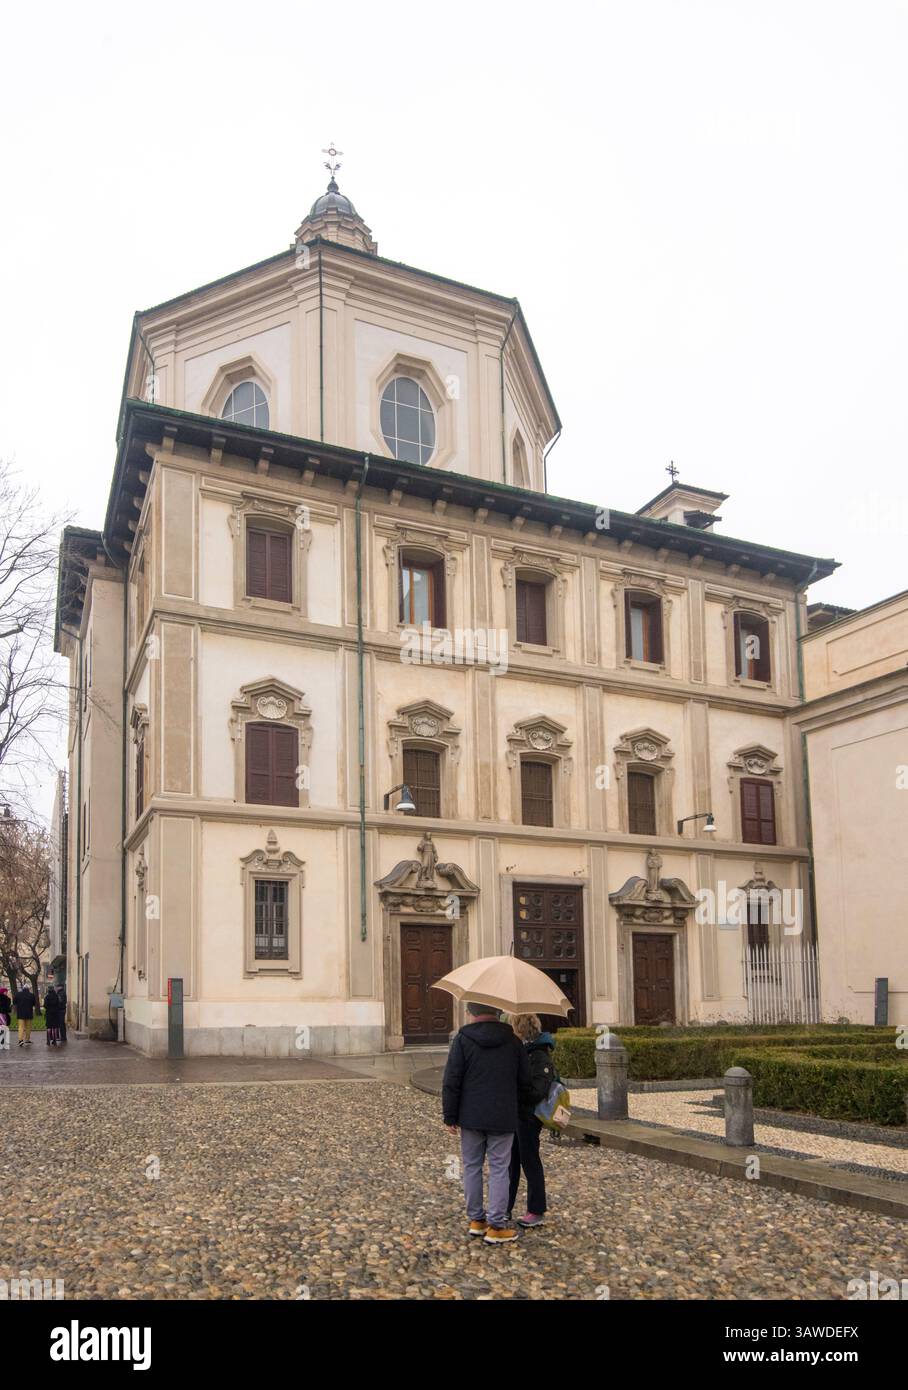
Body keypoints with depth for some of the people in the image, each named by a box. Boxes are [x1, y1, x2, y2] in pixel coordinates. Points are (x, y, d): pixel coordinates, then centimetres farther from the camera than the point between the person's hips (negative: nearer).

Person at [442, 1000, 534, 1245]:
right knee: (499, 1170, 3)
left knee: (472, 1167, 12)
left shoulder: (463, 1040, -4)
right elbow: (525, 1082, 8)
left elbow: (451, 1082, -6)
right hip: (503, 1119, 0)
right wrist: (524, 1106, 24)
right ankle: (496, 1227, 3)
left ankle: (476, 1220, 19)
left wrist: (450, 1117, 0)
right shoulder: (513, 1041, 3)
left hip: (471, 1117, 0)